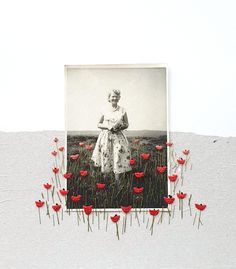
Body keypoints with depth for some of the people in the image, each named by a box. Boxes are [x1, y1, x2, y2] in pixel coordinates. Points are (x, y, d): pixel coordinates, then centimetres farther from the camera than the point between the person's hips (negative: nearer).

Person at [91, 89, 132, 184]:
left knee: (118, 158, -6)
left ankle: (117, 182, 2)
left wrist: (120, 126, -12)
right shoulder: (105, 110, 2)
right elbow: (99, 124, 6)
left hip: (118, 137, 0)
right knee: (105, 158, 3)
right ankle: (104, 180, 17)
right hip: (106, 137, 0)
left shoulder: (122, 110, 4)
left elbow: (127, 124, 9)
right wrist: (108, 127, -11)